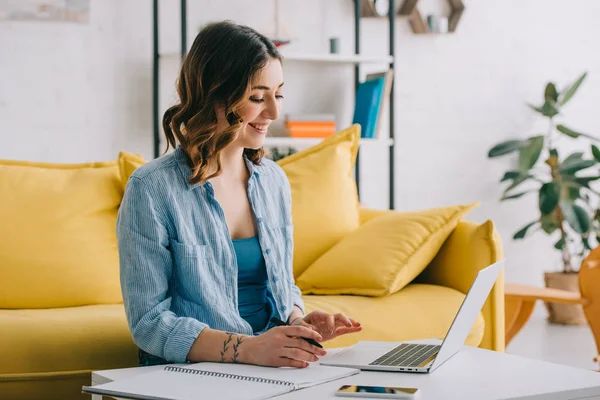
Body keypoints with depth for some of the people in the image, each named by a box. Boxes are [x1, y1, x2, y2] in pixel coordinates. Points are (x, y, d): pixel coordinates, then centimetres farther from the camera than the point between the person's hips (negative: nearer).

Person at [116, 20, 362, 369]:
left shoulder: (274, 180, 10)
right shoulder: (152, 189, -9)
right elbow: (149, 322, -12)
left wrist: (300, 323, -3)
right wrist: (247, 348, -24)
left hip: (276, 373, 6)